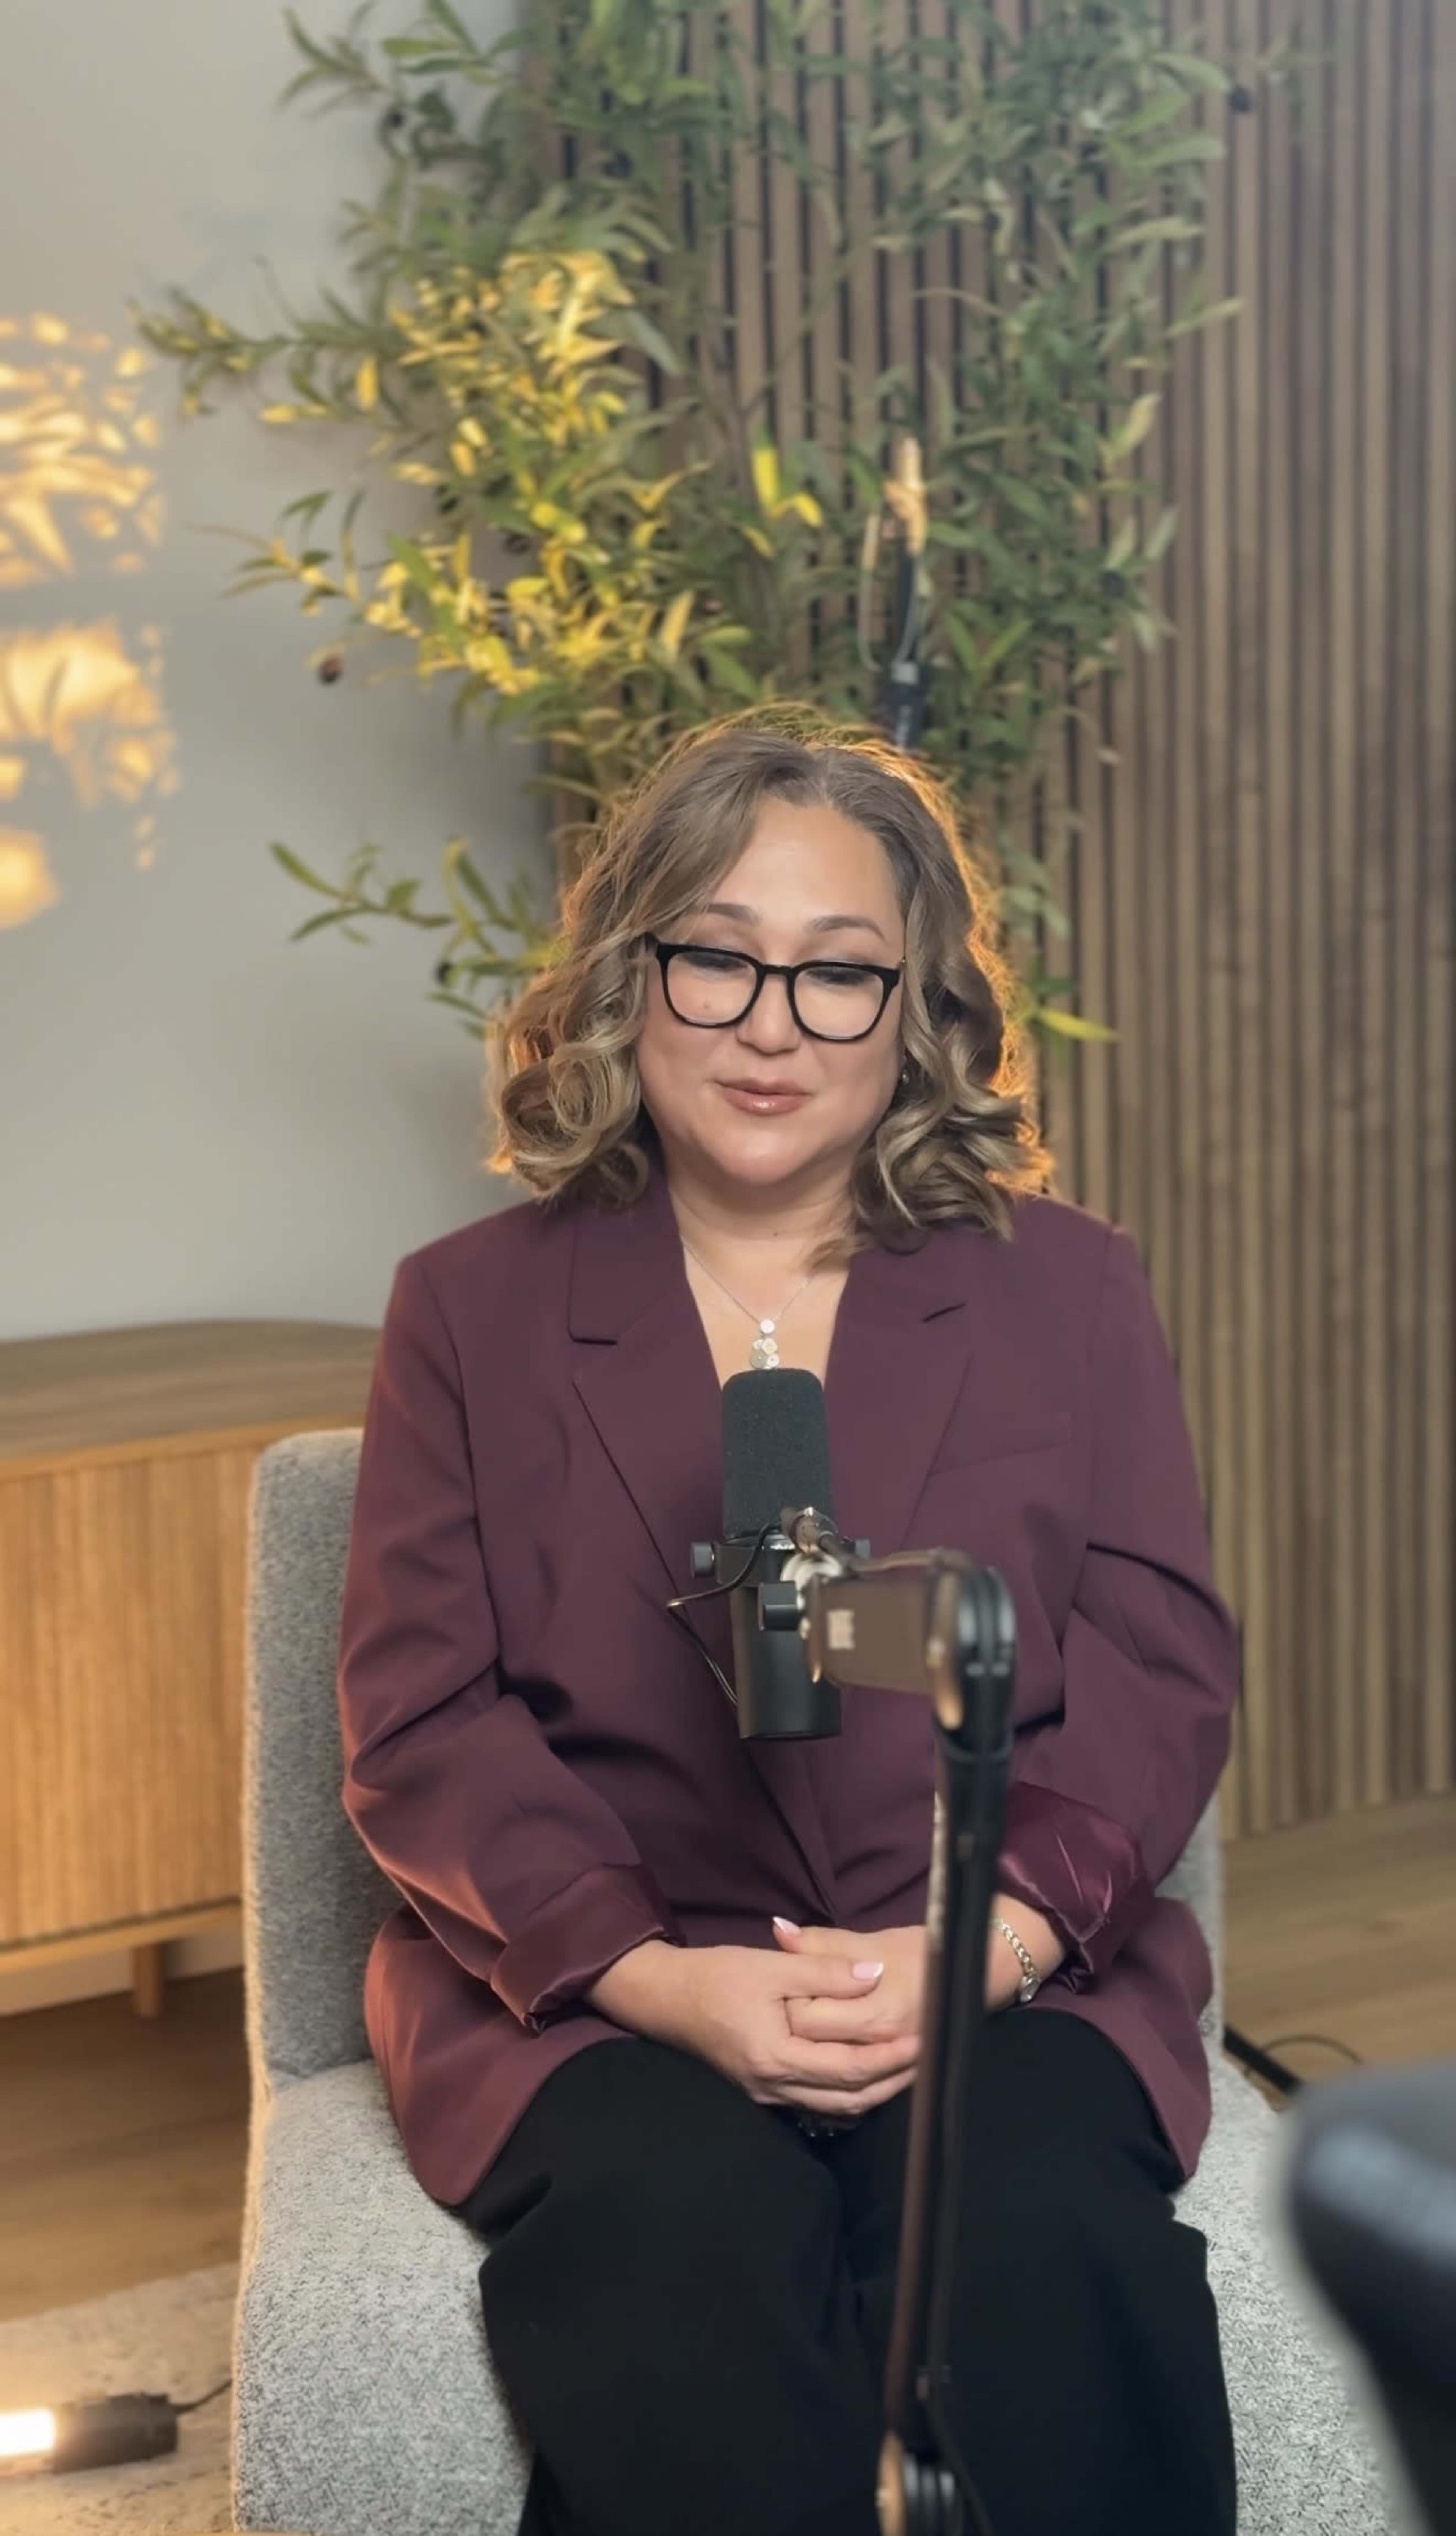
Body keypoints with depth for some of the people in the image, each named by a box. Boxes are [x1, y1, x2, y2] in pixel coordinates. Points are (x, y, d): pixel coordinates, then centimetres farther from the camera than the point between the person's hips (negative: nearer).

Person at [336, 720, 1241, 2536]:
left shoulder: (1068, 1291, 12)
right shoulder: (469, 1311, 9)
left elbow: (1163, 1674, 5)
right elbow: (418, 1721, 1)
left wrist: (981, 1945, -14)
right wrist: (658, 1976, -15)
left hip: (1006, 1975, 1)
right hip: (590, 1991, 0)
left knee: (1049, 2237, -31)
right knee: (686, 2235, -33)